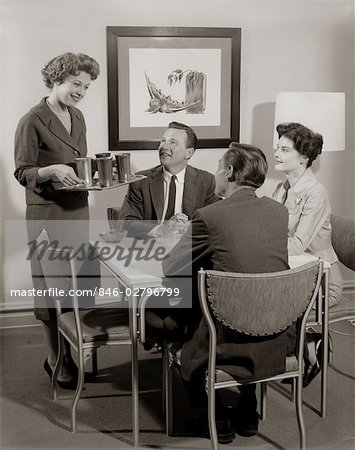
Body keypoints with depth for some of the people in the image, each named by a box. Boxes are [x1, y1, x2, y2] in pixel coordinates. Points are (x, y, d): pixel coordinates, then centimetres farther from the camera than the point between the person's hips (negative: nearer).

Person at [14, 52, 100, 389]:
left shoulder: (77, 117, 11)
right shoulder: (33, 121, -11)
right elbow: (23, 172, -11)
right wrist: (52, 171, -27)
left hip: (78, 210, 7)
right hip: (48, 213, -7)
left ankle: (74, 351, 23)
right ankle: (56, 359, 15)